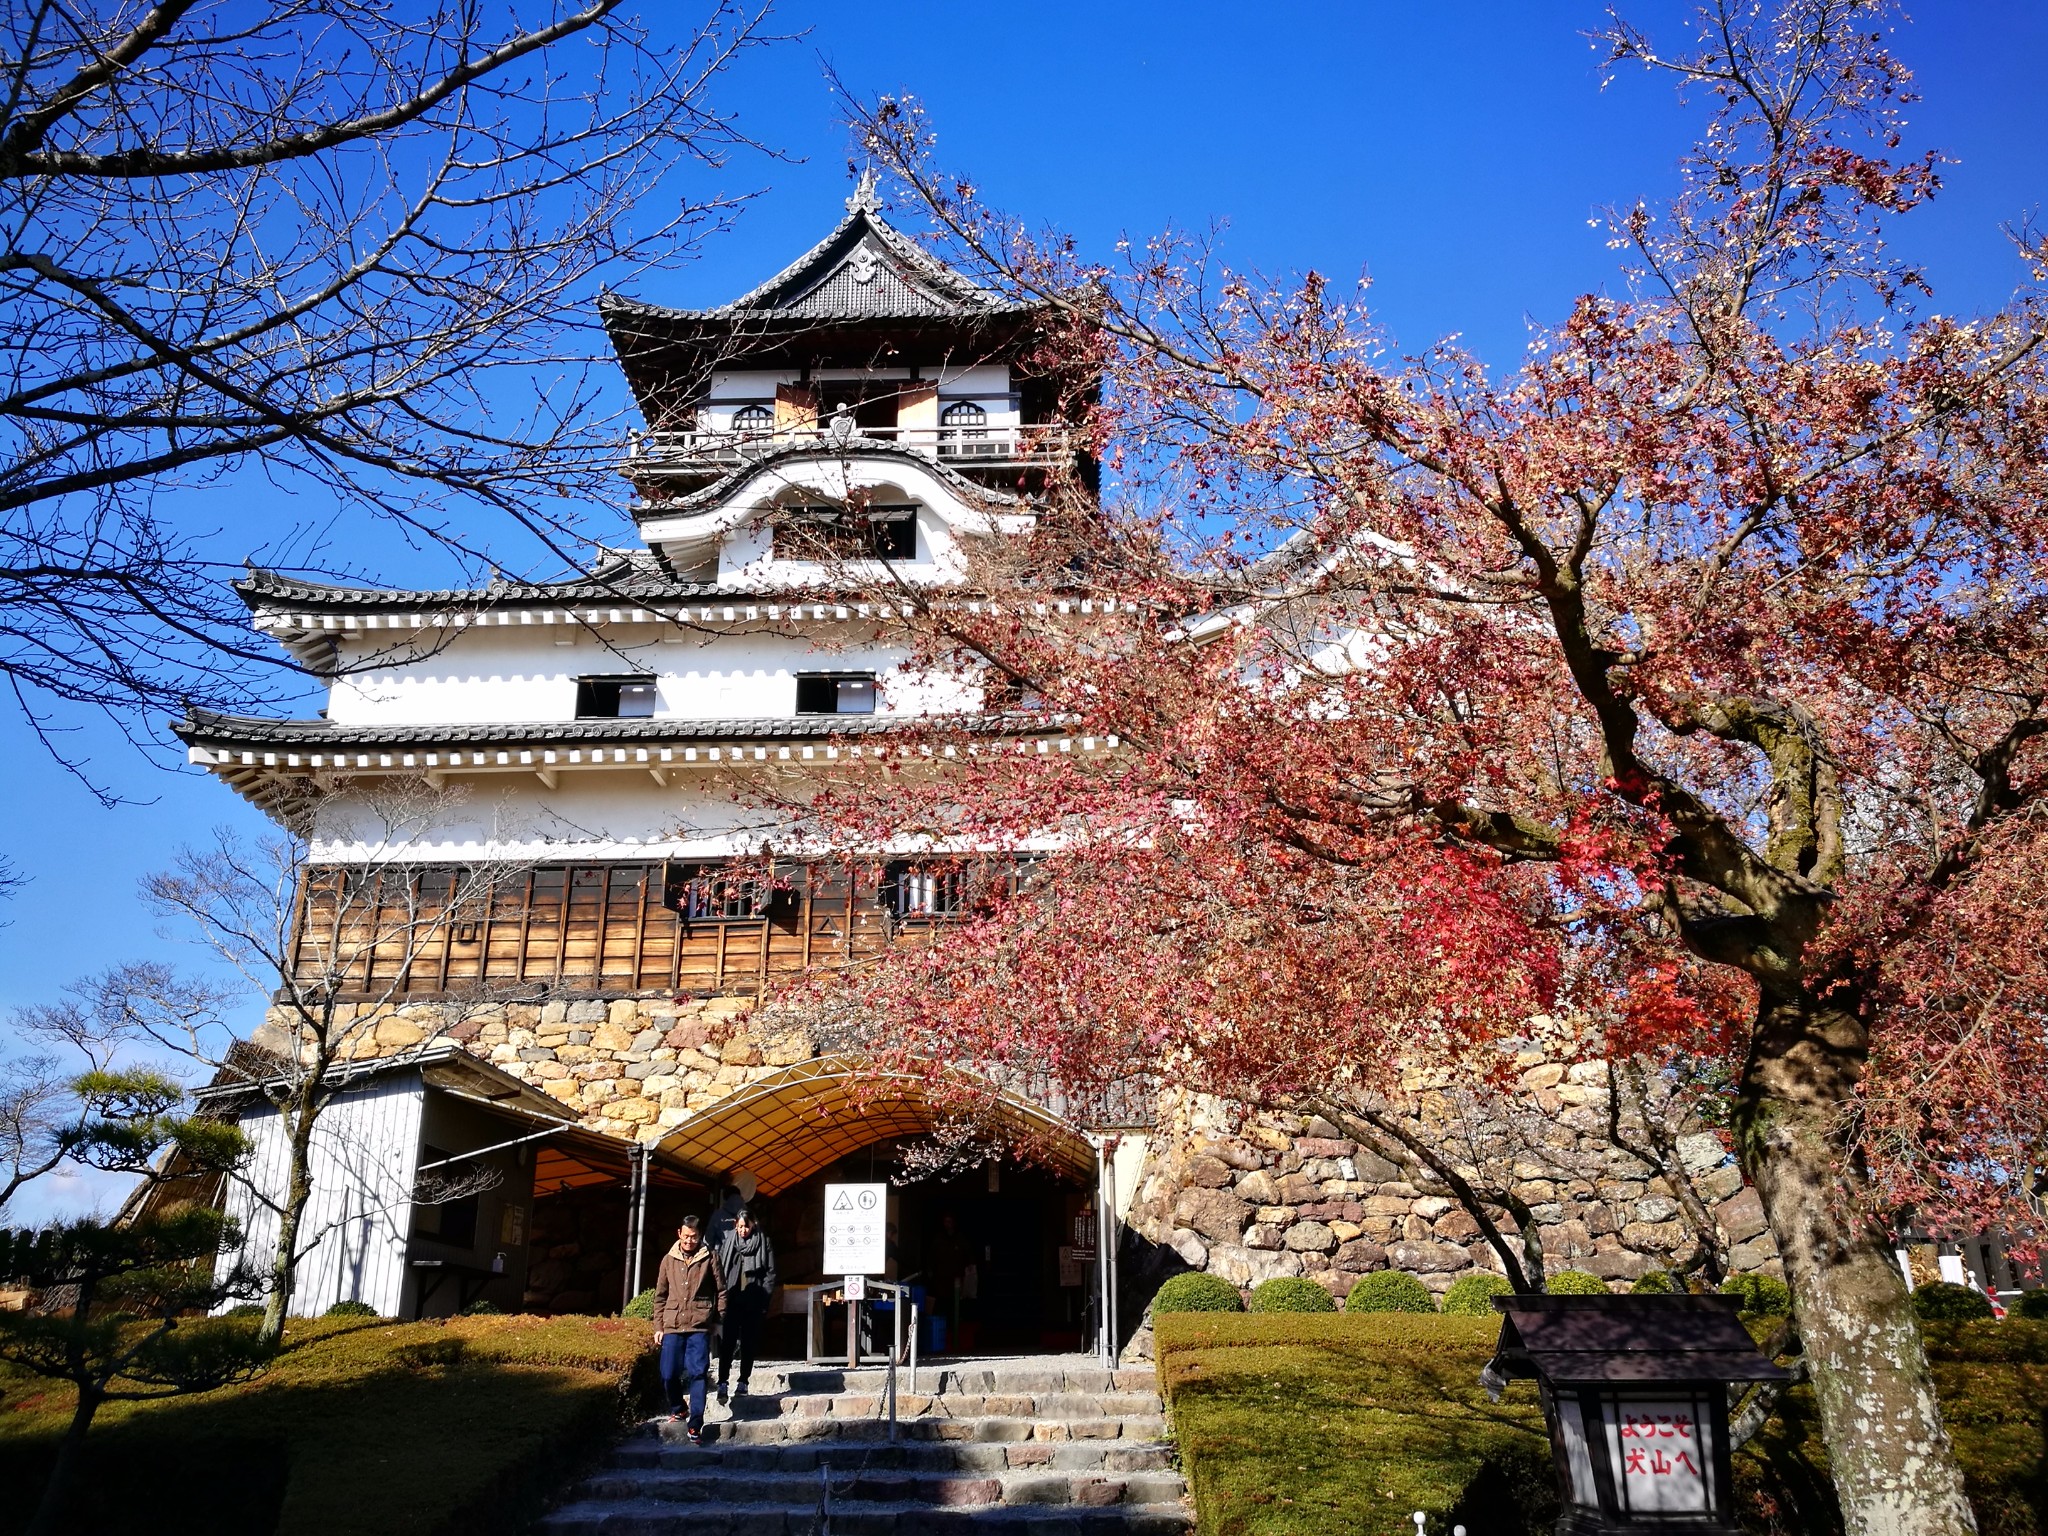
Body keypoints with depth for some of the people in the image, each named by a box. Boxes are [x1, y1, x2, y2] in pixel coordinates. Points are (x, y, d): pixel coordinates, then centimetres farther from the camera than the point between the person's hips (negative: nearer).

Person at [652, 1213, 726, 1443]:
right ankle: (677, 1409, 28)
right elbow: (660, 1296, 15)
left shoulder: (710, 1258, 3)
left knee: (697, 1374, -8)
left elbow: (721, 1292, 7)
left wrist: (717, 1320, 3)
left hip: (700, 1326, -3)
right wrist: (658, 1326, 12)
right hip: (672, 1326, 3)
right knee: (668, 1375, 0)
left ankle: (695, 1424, -4)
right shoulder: (669, 1259, 11)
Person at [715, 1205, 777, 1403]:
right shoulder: (729, 1242, 7)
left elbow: (771, 1273, 1)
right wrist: (722, 1297, -2)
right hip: (731, 1300, 1)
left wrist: (764, 1297, -8)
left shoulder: (763, 1243, 2)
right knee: (727, 1342, -7)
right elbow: (720, 1269, 8)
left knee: (749, 1343, 6)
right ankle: (722, 1383, -6)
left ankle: (743, 1382, 14)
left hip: (753, 1303, -1)